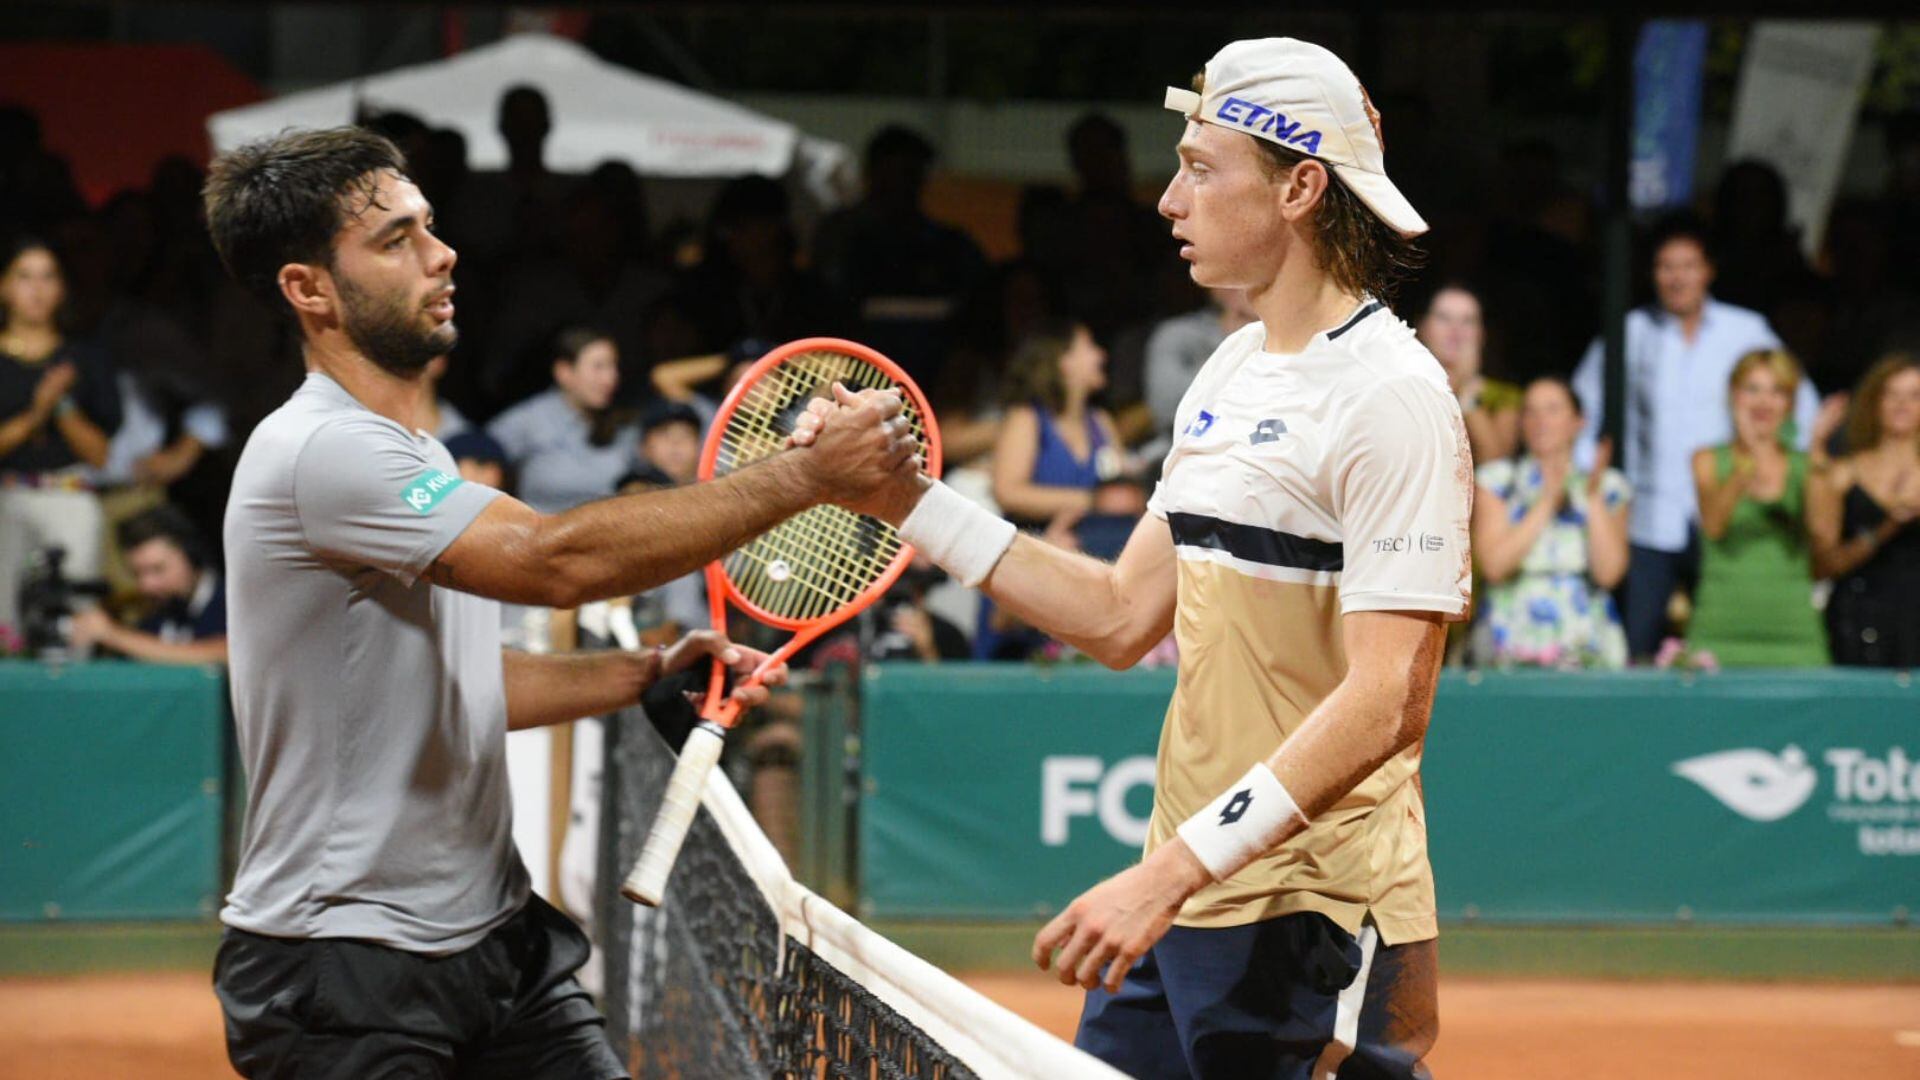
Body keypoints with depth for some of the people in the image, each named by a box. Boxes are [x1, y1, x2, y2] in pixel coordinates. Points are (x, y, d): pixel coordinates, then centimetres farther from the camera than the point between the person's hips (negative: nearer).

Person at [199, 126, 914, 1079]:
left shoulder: (409, 454, 15)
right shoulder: (319, 453, -19)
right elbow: (560, 559, -28)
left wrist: (648, 673, 7)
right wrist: (802, 476, -26)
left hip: (494, 929, 9)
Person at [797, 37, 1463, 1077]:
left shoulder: (1390, 397, -14)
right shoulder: (1231, 372, 15)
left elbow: (1386, 705, -22)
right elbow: (1124, 617, 18)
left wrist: (1176, 869, -28)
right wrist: (908, 501, 13)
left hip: (1314, 928, -8)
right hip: (1182, 896, 8)